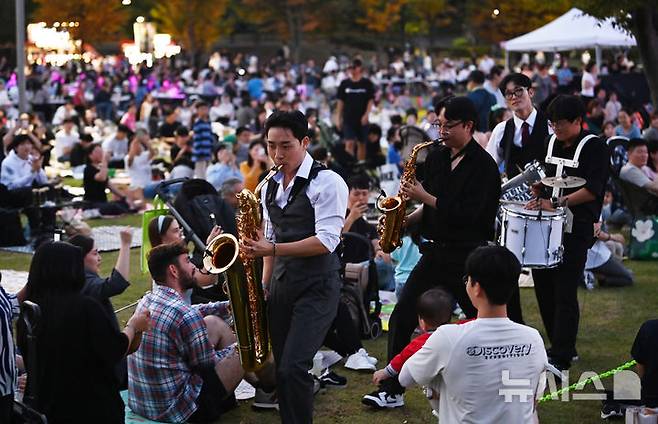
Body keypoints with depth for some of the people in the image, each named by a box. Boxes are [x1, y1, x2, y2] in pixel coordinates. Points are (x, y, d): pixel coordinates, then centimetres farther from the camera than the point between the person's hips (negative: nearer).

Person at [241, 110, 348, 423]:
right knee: (283, 369, 8)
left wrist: (272, 249, -24)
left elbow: (326, 241, -18)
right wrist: (264, 285, 9)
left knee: (293, 368, -17)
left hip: (317, 288, -7)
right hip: (281, 287, 7)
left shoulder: (326, 182, -11)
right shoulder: (270, 187, 12)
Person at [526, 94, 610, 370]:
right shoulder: (553, 144, 13)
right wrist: (540, 188, 3)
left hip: (576, 228, -7)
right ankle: (561, 346, 23)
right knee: (543, 286, 10)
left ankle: (561, 359, -4)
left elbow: (592, 190, -17)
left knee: (565, 293, -9)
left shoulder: (595, 148, -8)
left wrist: (556, 203, -24)